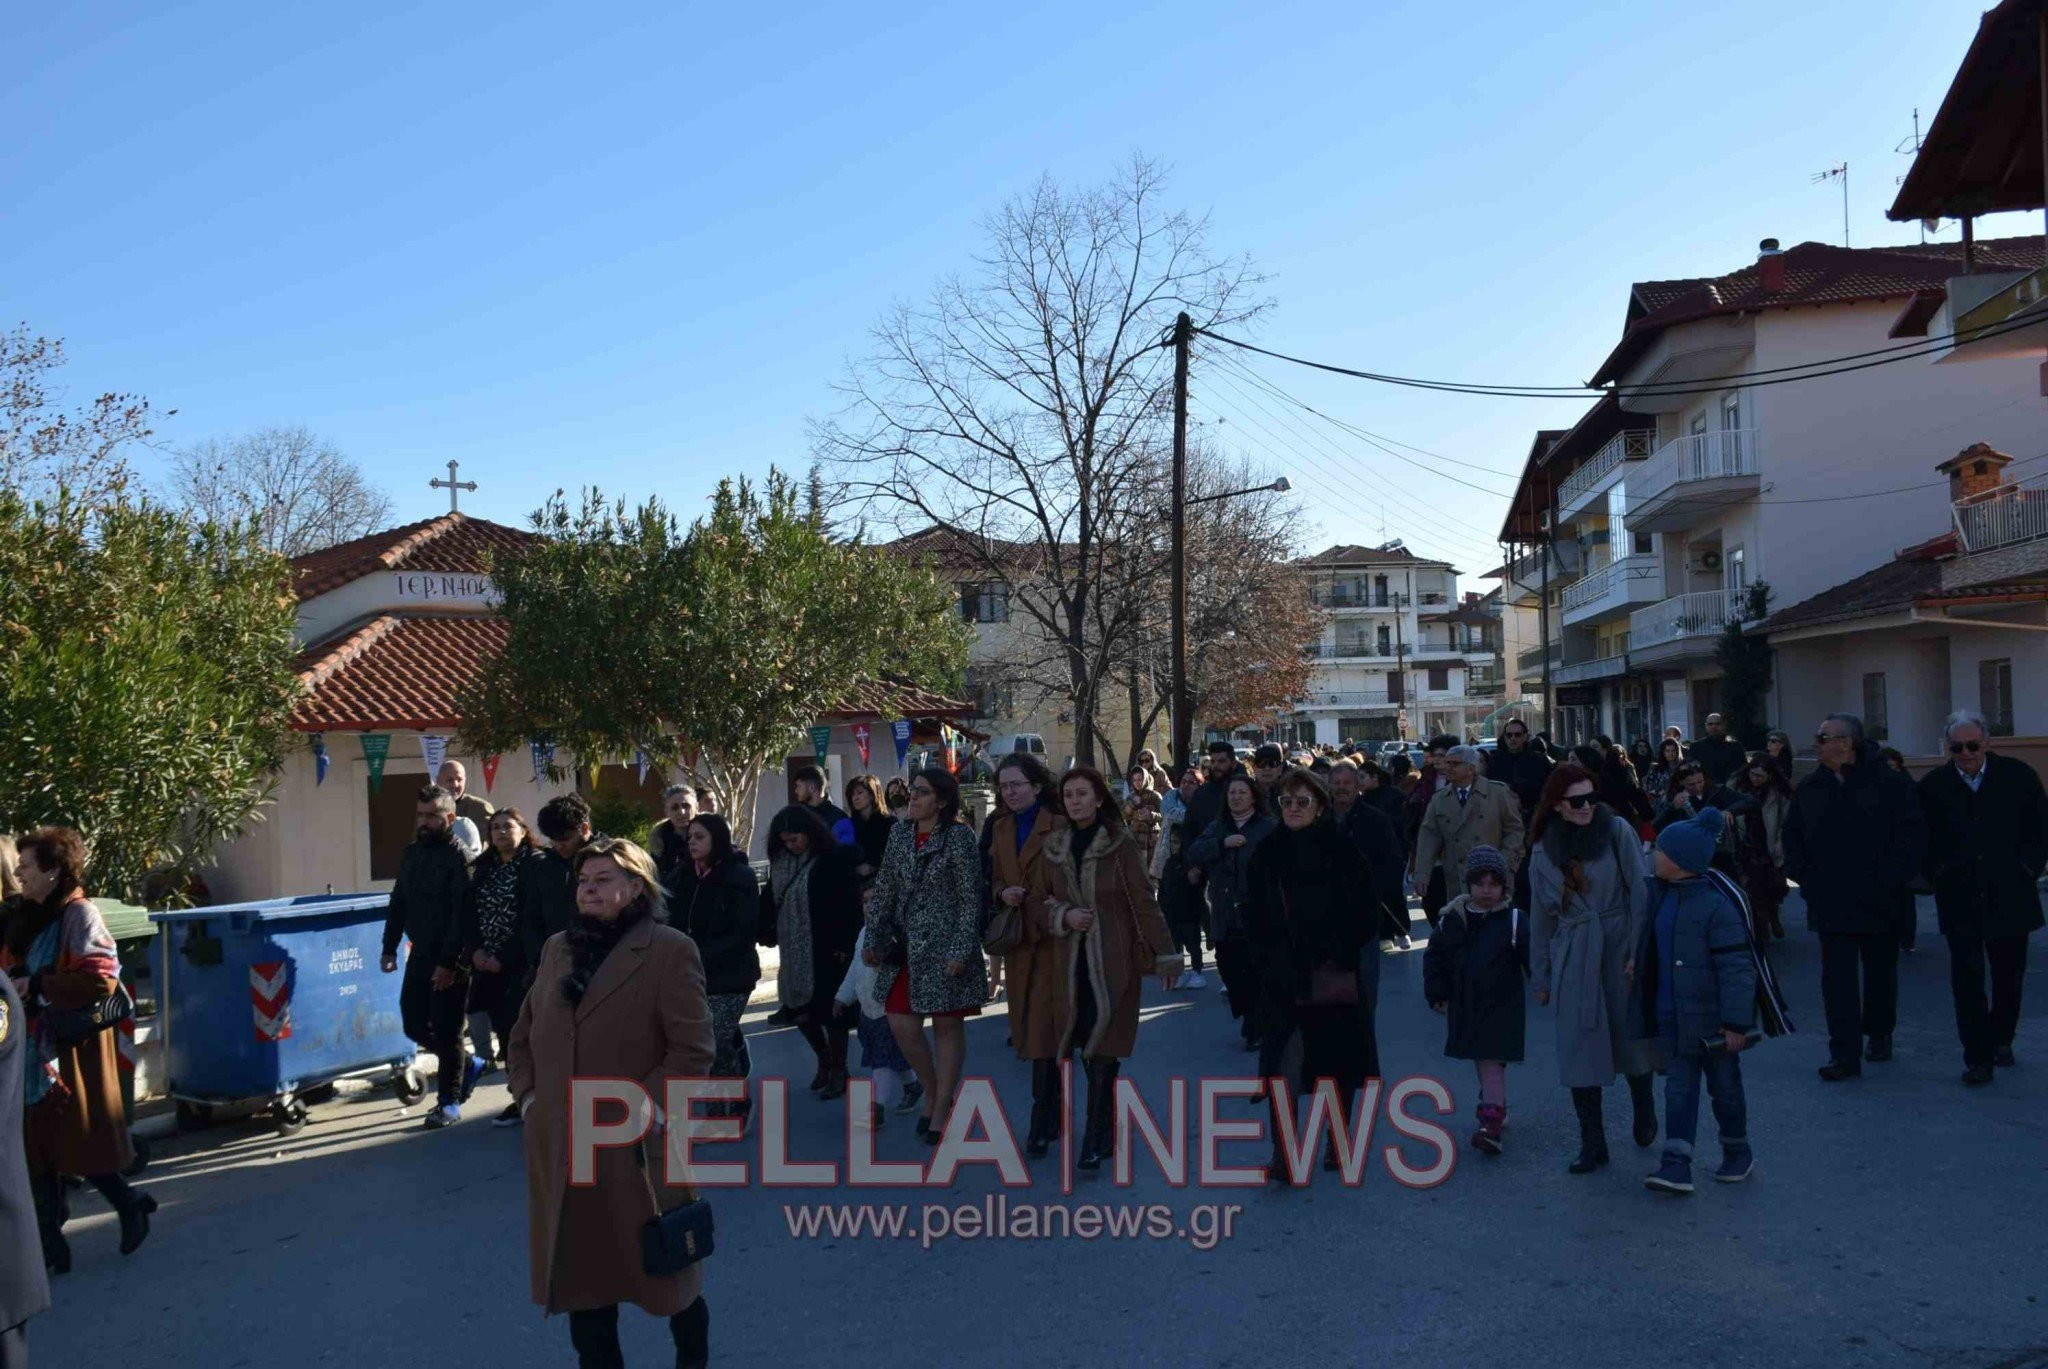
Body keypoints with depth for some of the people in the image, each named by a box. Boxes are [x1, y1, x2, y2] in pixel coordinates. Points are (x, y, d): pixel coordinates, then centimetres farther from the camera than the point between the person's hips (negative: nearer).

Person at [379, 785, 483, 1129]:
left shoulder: (458, 857, -13)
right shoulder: (411, 853, 11)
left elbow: (462, 915, -18)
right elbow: (398, 903, 17)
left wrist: (448, 962, -22)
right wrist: (390, 947, 11)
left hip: (449, 960, -8)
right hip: (419, 955, 8)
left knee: (446, 1032, 0)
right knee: (414, 1025, 12)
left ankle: (449, 1103, 13)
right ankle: (469, 1065, 32)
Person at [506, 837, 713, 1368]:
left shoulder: (670, 950, -9)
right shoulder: (557, 948, 12)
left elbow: (693, 1048, -13)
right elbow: (523, 1035, 19)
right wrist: (528, 1096, 6)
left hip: (637, 1151, -5)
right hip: (561, 1151, 5)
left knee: (665, 1270, 12)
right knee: (581, 1277, 14)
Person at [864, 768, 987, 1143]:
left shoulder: (958, 838, -10)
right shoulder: (900, 834, 6)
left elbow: (970, 899, -11)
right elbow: (884, 890, 10)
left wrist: (961, 951, -15)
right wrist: (874, 939, 5)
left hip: (945, 948, -5)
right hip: (906, 947, 5)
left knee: (947, 1027, 5)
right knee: (902, 1025, 3)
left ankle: (941, 1109, 18)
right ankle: (931, 1092, 27)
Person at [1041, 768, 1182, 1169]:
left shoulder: (1120, 844, -6)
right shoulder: (1054, 847, 5)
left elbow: (1143, 901, -6)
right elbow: (1045, 902, 14)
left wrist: (1166, 955, -6)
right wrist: (1063, 915, -8)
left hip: (1114, 961, -3)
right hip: (1071, 959, 3)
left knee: (1103, 1049, -5)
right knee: (1087, 1047, 6)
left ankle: (1095, 1141, 4)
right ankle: (1102, 1132, 24)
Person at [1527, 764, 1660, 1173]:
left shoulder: (1617, 831, -5)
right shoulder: (1543, 851, 4)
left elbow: (1640, 892, -7)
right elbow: (1541, 918, 11)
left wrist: (1638, 951, -13)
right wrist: (1540, 978, 15)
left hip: (1619, 951, -2)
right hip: (1573, 961, 2)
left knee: (1631, 1037, 9)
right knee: (1579, 1051, 0)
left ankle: (1644, 1113, 38)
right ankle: (1592, 1144, 11)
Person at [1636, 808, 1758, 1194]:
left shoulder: (1716, 906, -22)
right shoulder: (1661, 895, 2)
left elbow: (1737, 968, -21)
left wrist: (1735, 1022, -21)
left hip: (1710, 1018, -6)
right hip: (1673, 1017, 6)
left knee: (1724, 1087, 13)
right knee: (1679, 1089, 4)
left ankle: (1738, 1152, 34)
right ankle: (1677, 1165, 4)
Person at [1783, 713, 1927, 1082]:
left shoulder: (1888, 783, -7)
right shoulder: (1809, 789, 5)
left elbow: (1913, 831, -8)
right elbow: (1792, 837, 14)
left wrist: (1891, 879, -13)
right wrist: (1804, 877, 2)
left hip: (1879, 902, -2)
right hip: (1830, 903, 2)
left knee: (1880, 972, 15)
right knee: (1837, 978, -4)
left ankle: (1879, 1035, 35)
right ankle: (1845, 1053, -3)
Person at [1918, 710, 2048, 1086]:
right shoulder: (1933, 786, -2)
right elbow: (1923, 842, 7)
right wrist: (1939, 876, -2)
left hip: (2010, 897, 1)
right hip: (1960, 901, -1)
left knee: (2009, 974, 13)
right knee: (1967, 977, -5)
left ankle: (2000, 1038, 33)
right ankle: (1978, 1057, -1)